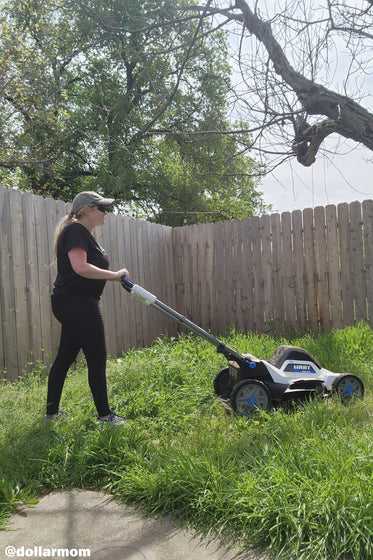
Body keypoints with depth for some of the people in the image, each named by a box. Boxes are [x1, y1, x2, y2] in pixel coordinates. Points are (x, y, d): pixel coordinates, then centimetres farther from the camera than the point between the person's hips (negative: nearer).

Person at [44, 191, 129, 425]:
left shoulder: (83, 233, 20)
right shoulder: (75, 231, -13)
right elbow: (80, 267, -25)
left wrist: (114, 276, 14)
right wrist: (114, 275, -18)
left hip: (76, 305, 11)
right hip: (78, 303, -11)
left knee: (65, 357, 15)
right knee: (97, 359, -3)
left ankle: (52, 412, 26)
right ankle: (104, 414, 8)